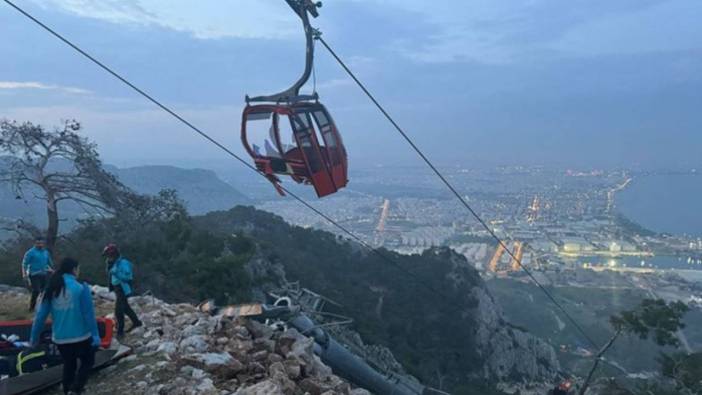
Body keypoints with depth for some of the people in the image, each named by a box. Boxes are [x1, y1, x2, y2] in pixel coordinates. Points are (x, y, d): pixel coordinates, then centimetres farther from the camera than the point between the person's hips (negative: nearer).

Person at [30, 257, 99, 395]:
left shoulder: (51, 289, 0)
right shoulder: (81, 287, -15)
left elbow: (41, 315, 3)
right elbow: (89, 314, -14)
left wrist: (34, 337, 14)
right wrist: (95, 335, -8)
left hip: (60, 338, 5)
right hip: (80, 336, -5)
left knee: (69, 365, 24)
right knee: (87, 362, 15)